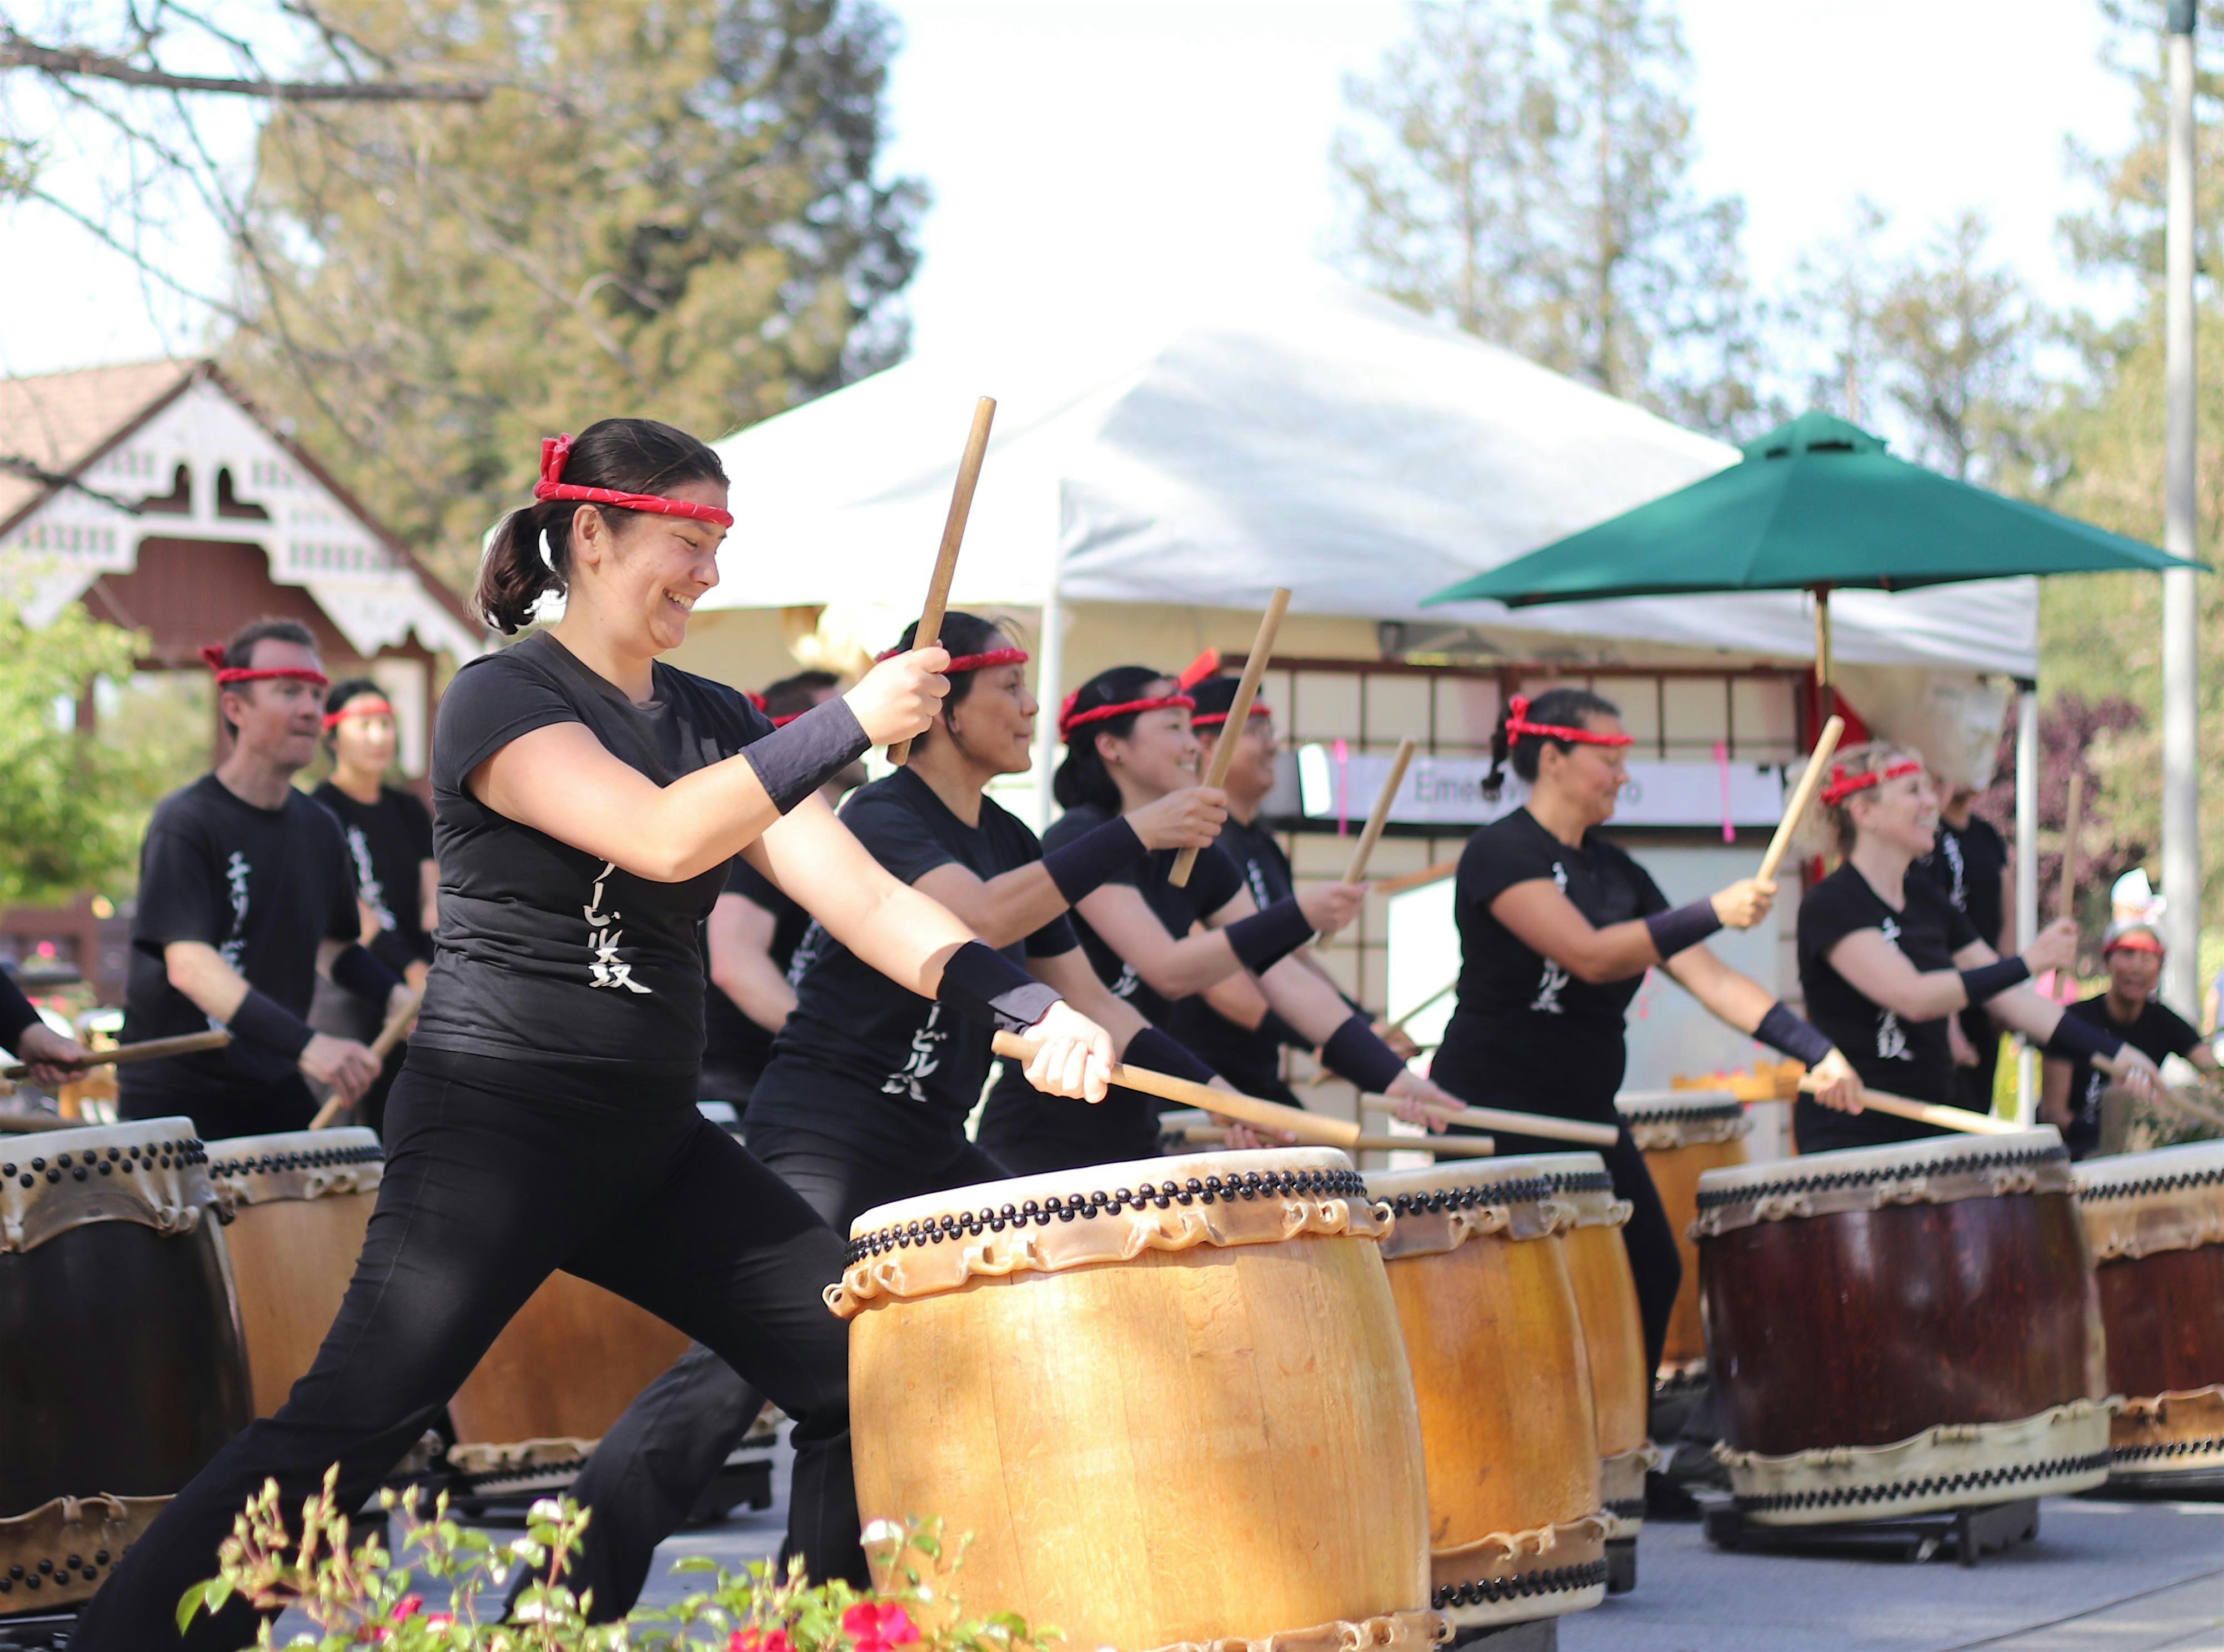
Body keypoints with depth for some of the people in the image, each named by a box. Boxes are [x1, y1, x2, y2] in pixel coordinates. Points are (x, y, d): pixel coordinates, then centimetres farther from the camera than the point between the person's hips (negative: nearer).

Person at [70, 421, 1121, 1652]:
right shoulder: (502, 698, -7)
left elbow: (854, 892, 5)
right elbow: (661, 838, -24)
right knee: (348, 1425, -16)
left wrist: (1023, 1006, -9)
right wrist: (852, 724, -24)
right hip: (496, 1123, -7)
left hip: (651, 1141, 7)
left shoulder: (713, 722, 14)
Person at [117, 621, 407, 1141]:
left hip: (277, 1097, 6)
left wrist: (395, 996, 2)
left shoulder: (319, 830, 9)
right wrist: (304, 1044, -36)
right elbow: (188, 963, -24)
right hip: (176, 1099, -6)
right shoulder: (185, 824, -12)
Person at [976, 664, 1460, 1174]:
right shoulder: (1079, 843, -15)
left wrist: (1390, 1073, -10)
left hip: (1131, 1137, 8)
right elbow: (1168, 969, -26)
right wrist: (1298, 916, -31)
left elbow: (1285, 978, 0)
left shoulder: (1196, 859, 8)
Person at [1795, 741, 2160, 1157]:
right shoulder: (1831, 905, -12)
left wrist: (2114, 1053, 0)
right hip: (1852, 1137, -8)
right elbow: (1913, 997, -25)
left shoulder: (1927, 900, 13)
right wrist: (2028, 963, -23)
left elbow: (2012, 1000, 10)